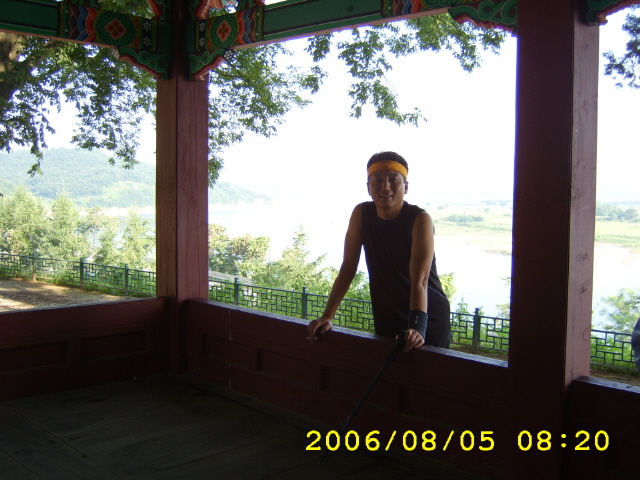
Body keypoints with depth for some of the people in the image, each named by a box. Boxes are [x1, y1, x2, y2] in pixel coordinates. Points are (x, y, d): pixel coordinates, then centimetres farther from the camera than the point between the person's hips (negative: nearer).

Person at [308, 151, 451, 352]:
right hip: (386, 320, 3)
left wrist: (418, 327, -41)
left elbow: (419, 280, -27)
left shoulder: (420, 220, -18)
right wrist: (327, 317, -12)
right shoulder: (361, 214, -6)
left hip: (430, 319, -3)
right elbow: (348, 268, -5)